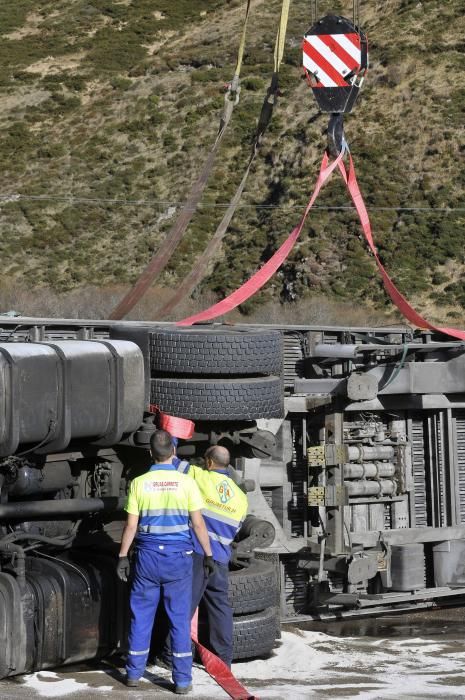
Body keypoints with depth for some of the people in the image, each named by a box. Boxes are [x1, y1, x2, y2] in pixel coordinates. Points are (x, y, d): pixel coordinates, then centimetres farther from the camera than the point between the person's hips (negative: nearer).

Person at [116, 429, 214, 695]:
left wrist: (123, 556, 7)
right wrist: (208, 554, 4)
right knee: (180, 618, 4)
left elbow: (131, 525, -2)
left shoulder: (139, 483, -3)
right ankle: (182, 680, 5)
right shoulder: (186, 482, -6)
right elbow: (198, 524, -5)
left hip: (148, 555, 1)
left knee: (141, 615, 11)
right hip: (178, 556, -1)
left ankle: (134, 673, 19)